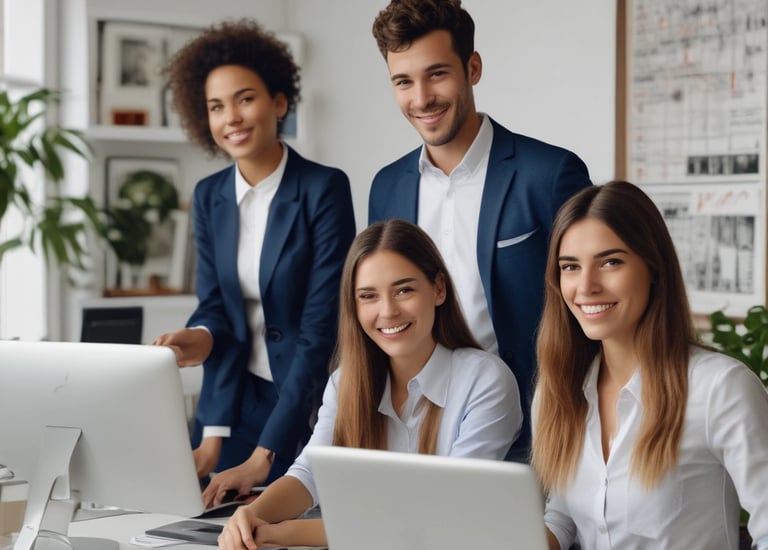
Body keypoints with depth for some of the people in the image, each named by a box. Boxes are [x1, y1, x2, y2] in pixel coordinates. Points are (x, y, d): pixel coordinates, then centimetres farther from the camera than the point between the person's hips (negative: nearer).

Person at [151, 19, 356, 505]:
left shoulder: (324, 188, -13)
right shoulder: (209, 196, 5)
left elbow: (321, 323, -18)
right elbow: (214, 305, 4)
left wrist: (264, 456, -23)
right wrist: (203, 337, -22)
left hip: (310, 404, -4)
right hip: (234, 400, 5)